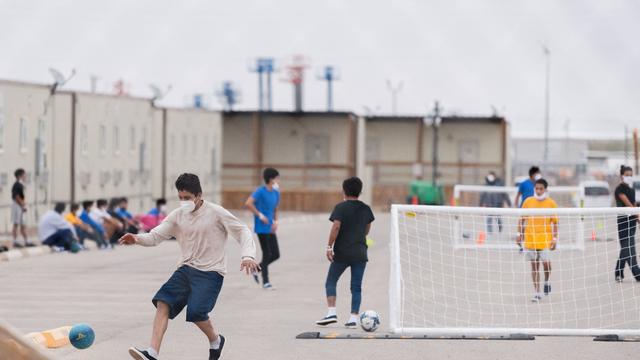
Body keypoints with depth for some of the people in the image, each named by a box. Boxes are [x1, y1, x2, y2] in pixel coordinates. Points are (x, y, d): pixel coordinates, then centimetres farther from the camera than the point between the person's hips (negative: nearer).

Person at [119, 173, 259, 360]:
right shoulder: (178, 215, 5)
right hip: (186, 269, 5)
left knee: (196, 311, -22)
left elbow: (242, 232, -6)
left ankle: (215, 340, 11)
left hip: (210, 272, -5)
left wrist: (247, 256, -24)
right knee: (163, 302, -16)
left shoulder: (216, 213, -8)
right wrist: (136, 239, -20)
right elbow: (155, 236, 2)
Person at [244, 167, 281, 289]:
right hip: (262, 228, -8)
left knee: (276, 255, 6)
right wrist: (260, 215, -20)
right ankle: (265, 282, 10)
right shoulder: (260, 191, -13)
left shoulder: (276, 193, 10)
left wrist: (275, 221, 5)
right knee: (267, 254, -3)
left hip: (270, 229, 8)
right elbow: (248, 203, -24)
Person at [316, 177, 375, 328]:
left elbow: (336, 227, -18)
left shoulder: (341, 207, -7)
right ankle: (353, 318, -1)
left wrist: (329, 247, -16)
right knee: (356, 287, 5)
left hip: (341, 253, -4)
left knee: (330, 282, 8)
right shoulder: (366, 209, 8)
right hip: (360, 253, 4)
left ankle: (331, 313, -7)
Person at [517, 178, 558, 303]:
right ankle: (537, 293, 9)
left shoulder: (551, 203, -1)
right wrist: (520, 234, 5)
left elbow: (555, 222, 2)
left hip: (545, 239, -2)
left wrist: (555, 239, -3)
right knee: (534, 266, 4)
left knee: (546, 262, -13)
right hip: (530, 239, 2)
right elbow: (522, 219, 11)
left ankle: (546, 281, 18)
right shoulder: (528, 201, 4)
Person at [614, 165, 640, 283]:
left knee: (626, 247, 10)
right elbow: (627, 203, -17)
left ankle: (619, 274, 17)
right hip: (623, 219, -8)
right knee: (629, 247, -9)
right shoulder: (620, 189, -9)